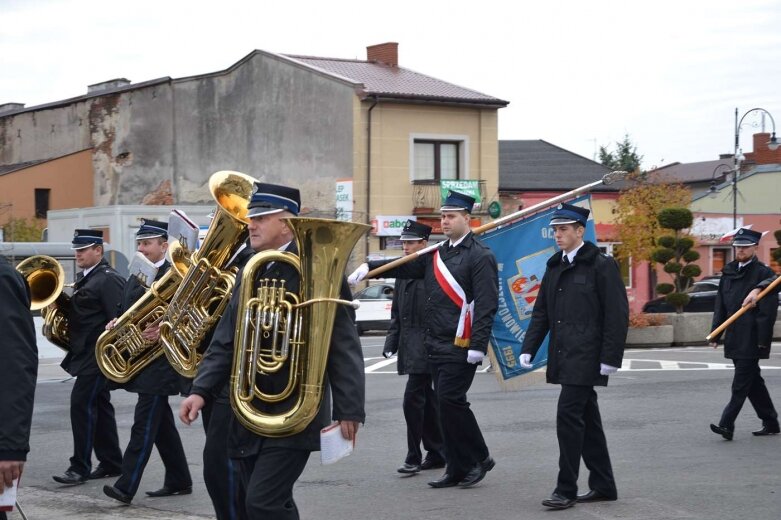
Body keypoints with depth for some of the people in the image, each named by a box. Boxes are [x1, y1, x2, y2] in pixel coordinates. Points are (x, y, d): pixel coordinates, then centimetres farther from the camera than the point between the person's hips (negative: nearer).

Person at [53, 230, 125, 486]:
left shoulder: (108, 279, -13)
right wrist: (63, 304, 3)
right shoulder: (84, 277, 15)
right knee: (99, 406, 13)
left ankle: (80, 467, -9)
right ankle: (111, 462, 20)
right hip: (85, 354, 10)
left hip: (98, 354, -10)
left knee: (82, 403, -11)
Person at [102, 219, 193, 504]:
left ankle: (126, 486, -12)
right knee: (162, 424, 14)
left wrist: (162, 329, -31)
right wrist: (115, 323, 1)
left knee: (144, 424, -10)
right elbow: (124, 310, 22)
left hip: (160, 361, -9)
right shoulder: (135, 277, 16)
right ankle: (179, 481, 23)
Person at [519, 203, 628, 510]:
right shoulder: (555, 266, 14)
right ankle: (603, 486, 20)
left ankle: (566, 489, -7)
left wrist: (610, 357, -15)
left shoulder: (601, 265, -8)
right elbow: (541, 312, 16)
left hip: (586, 356, -8)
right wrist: (529, 348, 6)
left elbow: (617, 315, -11)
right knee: (586, 419, 12)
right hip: (563, 357, 8)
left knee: (569, 415, -12)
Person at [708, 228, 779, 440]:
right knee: (752, 380, 13)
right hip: (734, 338, 7)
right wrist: (715, 334, 11)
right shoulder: (728, 272, 13)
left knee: (741, 384, -9)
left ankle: (727, 425, -12)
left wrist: (763, 340, -17)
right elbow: (720, 305, 15)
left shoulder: (763, 273, -7)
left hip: (752, 340, -7)